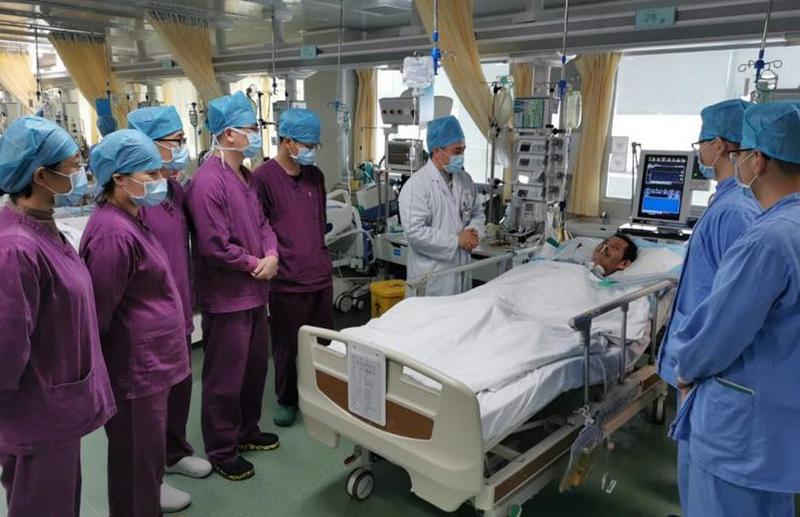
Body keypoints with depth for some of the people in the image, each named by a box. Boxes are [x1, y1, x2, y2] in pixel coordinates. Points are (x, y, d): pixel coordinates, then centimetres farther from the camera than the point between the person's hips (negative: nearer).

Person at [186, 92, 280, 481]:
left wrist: (271, 255, -6)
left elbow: (261, 222, 13)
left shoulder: (245, 176, 10)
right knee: (225, 377, 5)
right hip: (226, 297, -9)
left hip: (254, 291, 10)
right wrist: (254, 265, -12)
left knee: (256, 366, 21)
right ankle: (221, 450, 23)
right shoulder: (208, 182, -21)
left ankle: (246, 431, 40)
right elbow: (215, 247, -25)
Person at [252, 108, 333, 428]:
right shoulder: (263, 178, -11)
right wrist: (273, 259, -12)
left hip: (321, 276, 6)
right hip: (287, 281, -5)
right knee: (288, 347, 10)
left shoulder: (315, 176, 9)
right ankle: (287, 400, 30)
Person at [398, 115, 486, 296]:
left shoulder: (465, 180, 9)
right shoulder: (417, 184, -14)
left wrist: (474, 232, -4)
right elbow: (415, 231, -21)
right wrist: (456, 240, -17)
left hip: (461, 272, 7)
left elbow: (477, 213, 19)